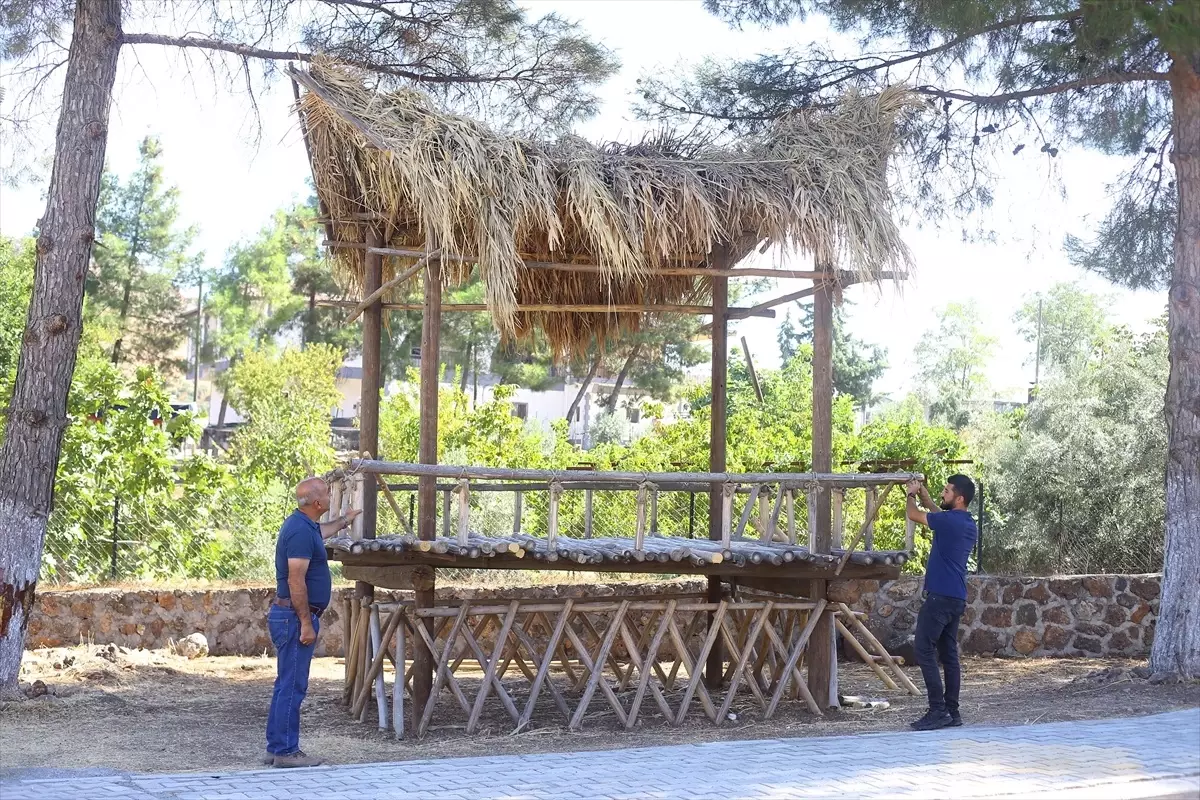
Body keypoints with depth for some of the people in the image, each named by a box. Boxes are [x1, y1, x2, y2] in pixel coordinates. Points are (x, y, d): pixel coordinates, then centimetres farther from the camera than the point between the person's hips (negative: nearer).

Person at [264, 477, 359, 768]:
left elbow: (320, 532, 40)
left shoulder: (304, 526, 14)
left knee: (287, 685, 13)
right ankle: (286, 752, -4)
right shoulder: (301, 531, -19)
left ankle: (276, 749, 18)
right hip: (294, 616, -11)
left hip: (289, 616, 11)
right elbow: (296, 581, -23)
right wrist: (306, 623, -22)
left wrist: (344, 521, 57)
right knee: (292, 686, -7)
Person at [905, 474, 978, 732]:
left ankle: (938, 711, -12)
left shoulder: (951, 521, -15)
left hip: (940, 596, -9)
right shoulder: (968, 524, 12)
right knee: (949, 654, 10)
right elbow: (938, 513, 32)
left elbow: (914, 515, -1)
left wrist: (912, 495, 17)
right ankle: (952, 711, 10)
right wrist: (923, 493, 27)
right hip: (956, 597, 9)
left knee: (925, 651, -8)